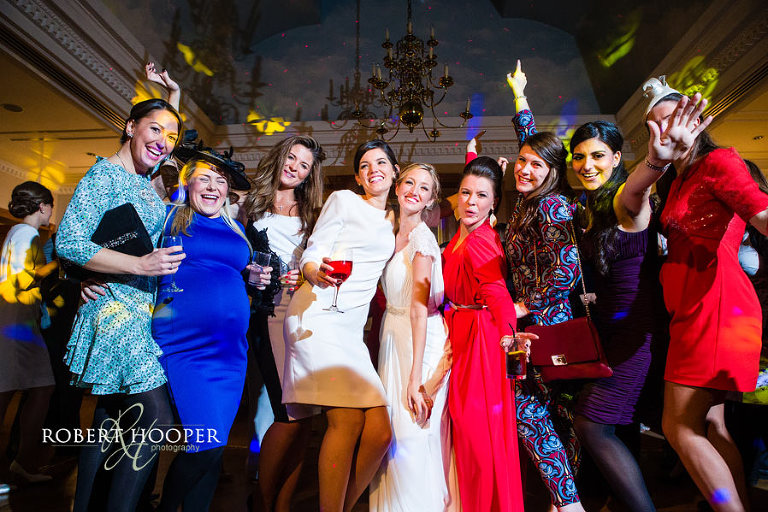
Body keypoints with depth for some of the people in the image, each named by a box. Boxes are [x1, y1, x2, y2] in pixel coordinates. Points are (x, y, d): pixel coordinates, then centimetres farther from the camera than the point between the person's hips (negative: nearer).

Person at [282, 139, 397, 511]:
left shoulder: (393, 221, 22)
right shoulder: (343, 200, 6)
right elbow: (310, 256, 1)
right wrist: (318, 273, -23)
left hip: (352, 328, 6)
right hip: (317, 316, -6)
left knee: (379, 434, -6)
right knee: (347, 420, -21)